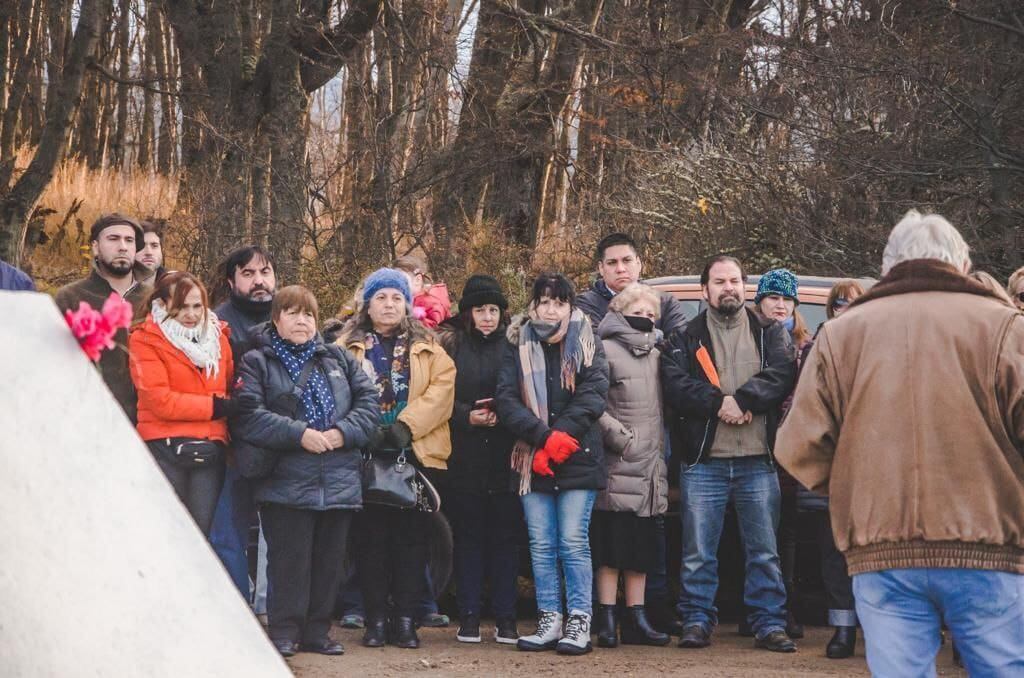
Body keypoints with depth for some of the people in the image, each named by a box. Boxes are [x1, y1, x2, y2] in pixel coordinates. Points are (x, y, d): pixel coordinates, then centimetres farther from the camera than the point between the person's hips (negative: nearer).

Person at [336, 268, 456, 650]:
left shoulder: (427, 347, 11)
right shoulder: (348, 347, 9)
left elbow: (442, 387, -4)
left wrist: (407, 425, -15)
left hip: (417, 454, 1)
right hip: (366, 454, -1)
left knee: (411, 538, 1)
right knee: (371, 538, 0)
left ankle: (405, 619, 6)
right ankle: (376, 619, 5)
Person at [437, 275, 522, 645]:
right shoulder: (451, 344, 7)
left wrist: (501, 416, -13)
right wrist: (467, 417, -11)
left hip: (505, 457, 0)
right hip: (464, 458, 0)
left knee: (506, 535, 2)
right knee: (468, 536, 4)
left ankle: (505, 618, 8)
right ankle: (469, 617, 9)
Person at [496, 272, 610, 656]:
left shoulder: (586, 344, 6)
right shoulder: (519, 346, 8)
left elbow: (593, 393, -5)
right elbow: (506, 398, -2)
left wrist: (561, 435, -17)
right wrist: (543, 436, -15)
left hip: (577, 460, -2)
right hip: (532, 461, 2)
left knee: (573, 542, -5)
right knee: (541, 545, 4)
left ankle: (579, 624, -3)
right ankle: (549, 622, 10)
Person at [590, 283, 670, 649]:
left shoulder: (655, 354, 17)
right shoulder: (607, 351, -6)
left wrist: (659, 450, 13)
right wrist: (624, 439, -13)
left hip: (649, 468, 7)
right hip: (617, 467, -7)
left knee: (642, 548, 9)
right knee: (611, 546, -5)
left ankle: (636, 619, 13)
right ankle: (607, 620, -1)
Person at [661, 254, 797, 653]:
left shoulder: (770, 334, 11)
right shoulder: (686, 339, 9)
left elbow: (783, 374, -6)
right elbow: (675, 386, -6)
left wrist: (741, 399, -16)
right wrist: (719, 403, -17)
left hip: (758, 460, 1)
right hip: (704, 461, -1)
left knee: (764, 551, 4)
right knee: (698, 552, 3)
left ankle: (769, 623, 9)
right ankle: (697, 620, 11)